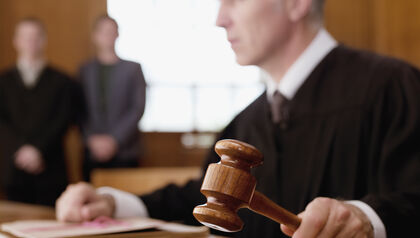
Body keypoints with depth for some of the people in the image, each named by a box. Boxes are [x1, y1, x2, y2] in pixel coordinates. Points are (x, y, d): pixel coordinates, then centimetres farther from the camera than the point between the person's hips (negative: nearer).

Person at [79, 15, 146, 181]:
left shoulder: (132, 69, 6)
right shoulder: (85, 70, 11)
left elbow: (138, 108, -1)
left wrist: (115, 140, -9)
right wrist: (92, 139, -7)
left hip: (124, 152, -1)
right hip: (92, 152, 2)